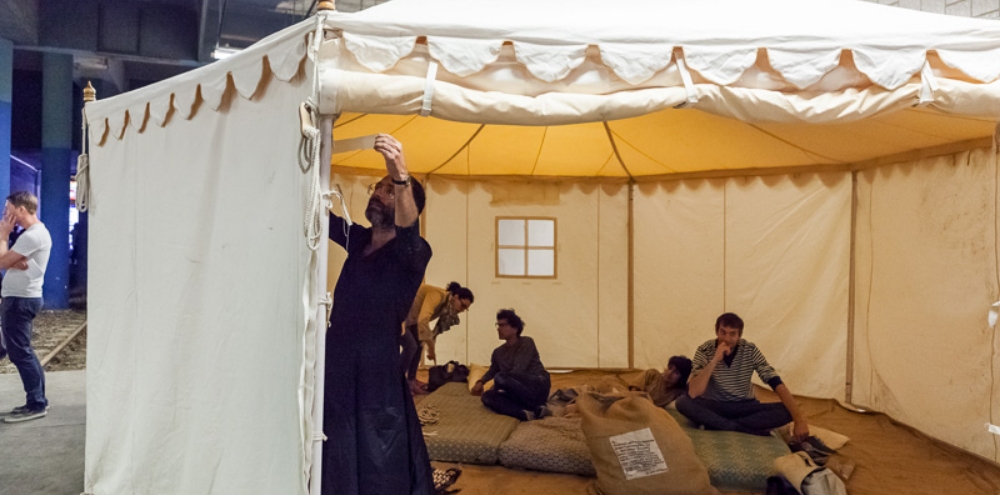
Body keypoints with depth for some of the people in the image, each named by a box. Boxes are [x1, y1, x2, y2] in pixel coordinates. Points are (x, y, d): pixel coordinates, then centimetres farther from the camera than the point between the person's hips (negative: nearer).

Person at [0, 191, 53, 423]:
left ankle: (36, 404, 0)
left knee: (19, 353, -6)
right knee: (23, 351, 13)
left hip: (19, 300, -11)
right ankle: (38, 401, 18)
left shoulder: (33, 235, -19)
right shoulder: (36, 232, 15)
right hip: (21, 298, 11)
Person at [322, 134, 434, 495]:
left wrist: (402, 178, -49)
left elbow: (408, 235, -32)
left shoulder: (413, 254, -10)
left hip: (377, 380, -6)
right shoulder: (357, 240, 10)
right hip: (336, 373, 6)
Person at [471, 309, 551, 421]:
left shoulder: (526, 343, -2)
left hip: (538, 386, -6)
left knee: (501, 377, -28)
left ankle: (536, 407, -25)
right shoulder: (498, 352, 16)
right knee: (487, 396, -18)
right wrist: (481, 382, 8)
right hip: (521, 393, 6)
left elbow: (518, 371, -12)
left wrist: (497, 387, -11)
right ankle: (524, 413, -37)